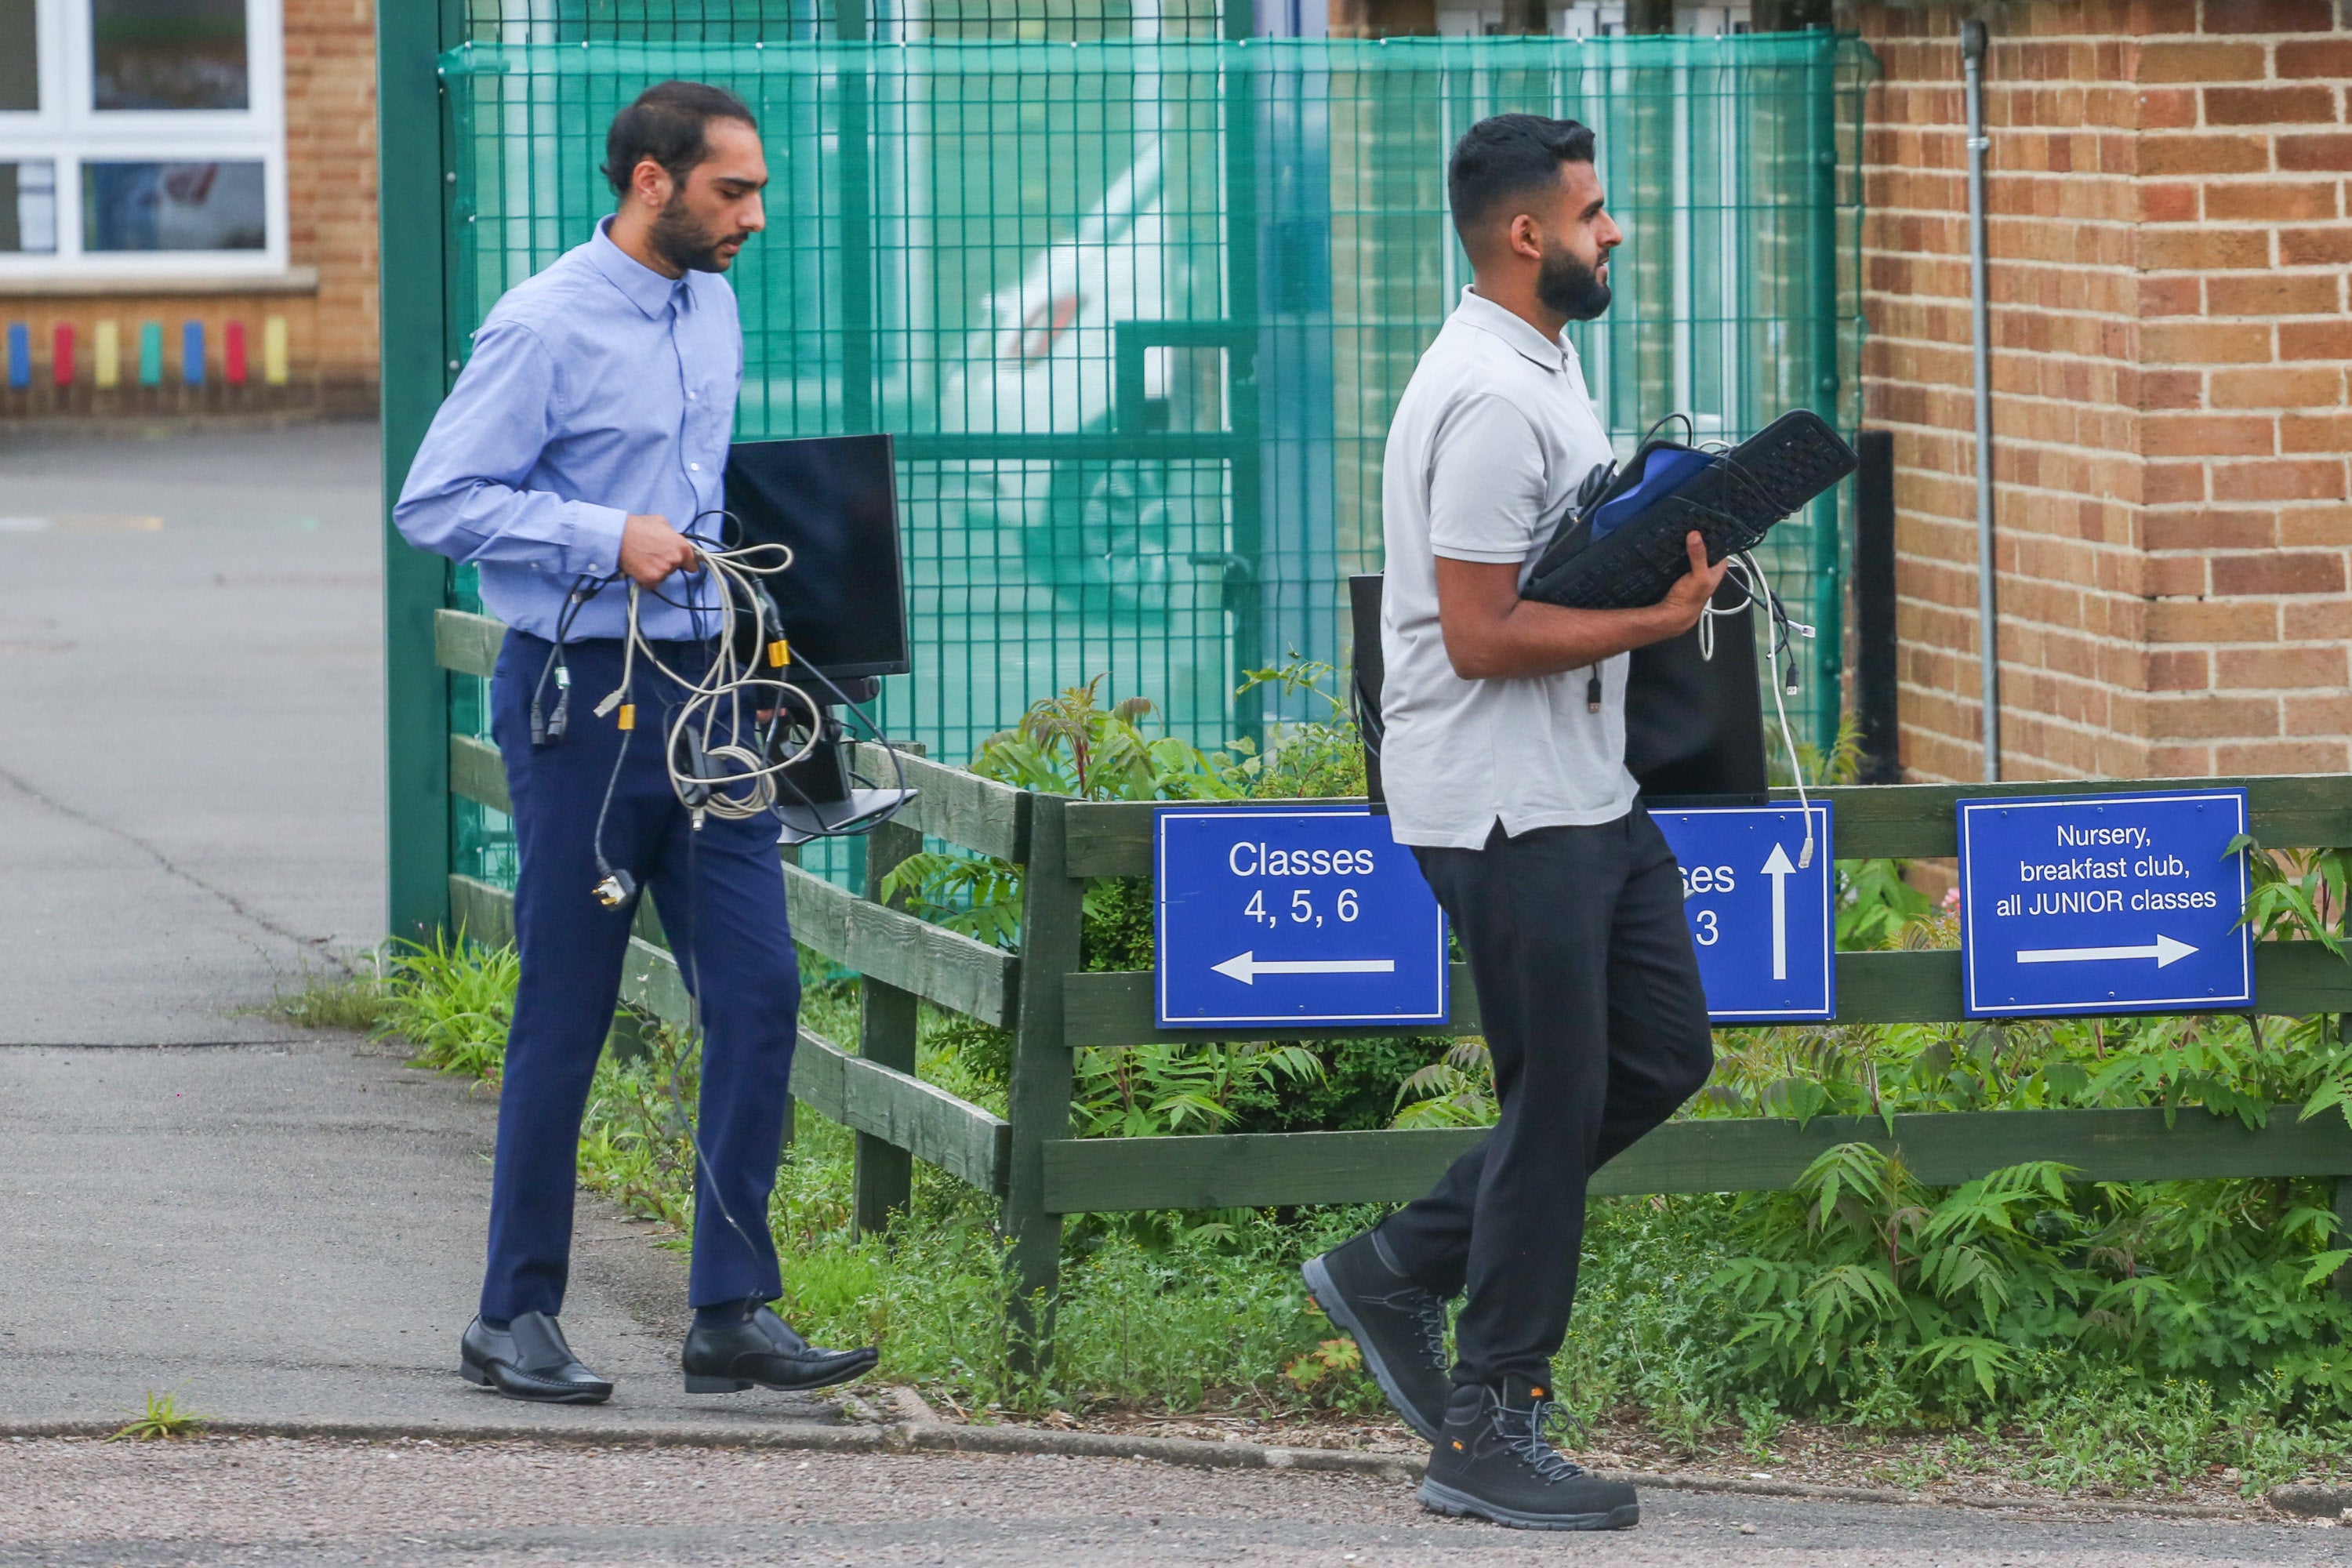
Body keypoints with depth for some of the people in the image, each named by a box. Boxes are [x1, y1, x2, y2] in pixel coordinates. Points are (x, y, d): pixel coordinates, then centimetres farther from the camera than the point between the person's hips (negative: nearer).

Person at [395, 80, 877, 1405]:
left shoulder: (713, 308, 12)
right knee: (567, 1019, 0)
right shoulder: (544, 328, -12)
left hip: (704, 688, 7)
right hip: (581, 697, -7)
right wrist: (606, 538, -19)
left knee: (758, 990, -1)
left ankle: (735, 1310, 3)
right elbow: (437, 500, -14)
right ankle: (517, 1317, 11)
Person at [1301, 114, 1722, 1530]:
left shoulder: (1543, 368, 13)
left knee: (1663, 1053, 14)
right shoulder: (1489, 402, -20)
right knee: (1557, 1101, -4)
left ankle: (1402, 1269, 19)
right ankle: (1488, 1437, 5)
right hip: (1508, 807, -10)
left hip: (1586, 790, 10)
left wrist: (1664, 545, 11)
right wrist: (1659, 617, -19)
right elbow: (1482, 635, -24)